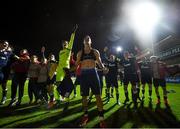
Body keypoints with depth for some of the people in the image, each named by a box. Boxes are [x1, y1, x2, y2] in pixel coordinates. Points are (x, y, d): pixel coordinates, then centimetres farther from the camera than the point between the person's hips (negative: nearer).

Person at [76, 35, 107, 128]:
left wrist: (103, 68, -13)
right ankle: (85, 115, 27)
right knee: (84, 96, 8)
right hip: (84, 74, 2)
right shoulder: (80, 53, 12)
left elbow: (99, 62, 7)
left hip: (93, 73, -1)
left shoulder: (95, 51, 9)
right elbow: (77, 64, 13)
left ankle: (101, 118, 5)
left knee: (98, 95, -4)